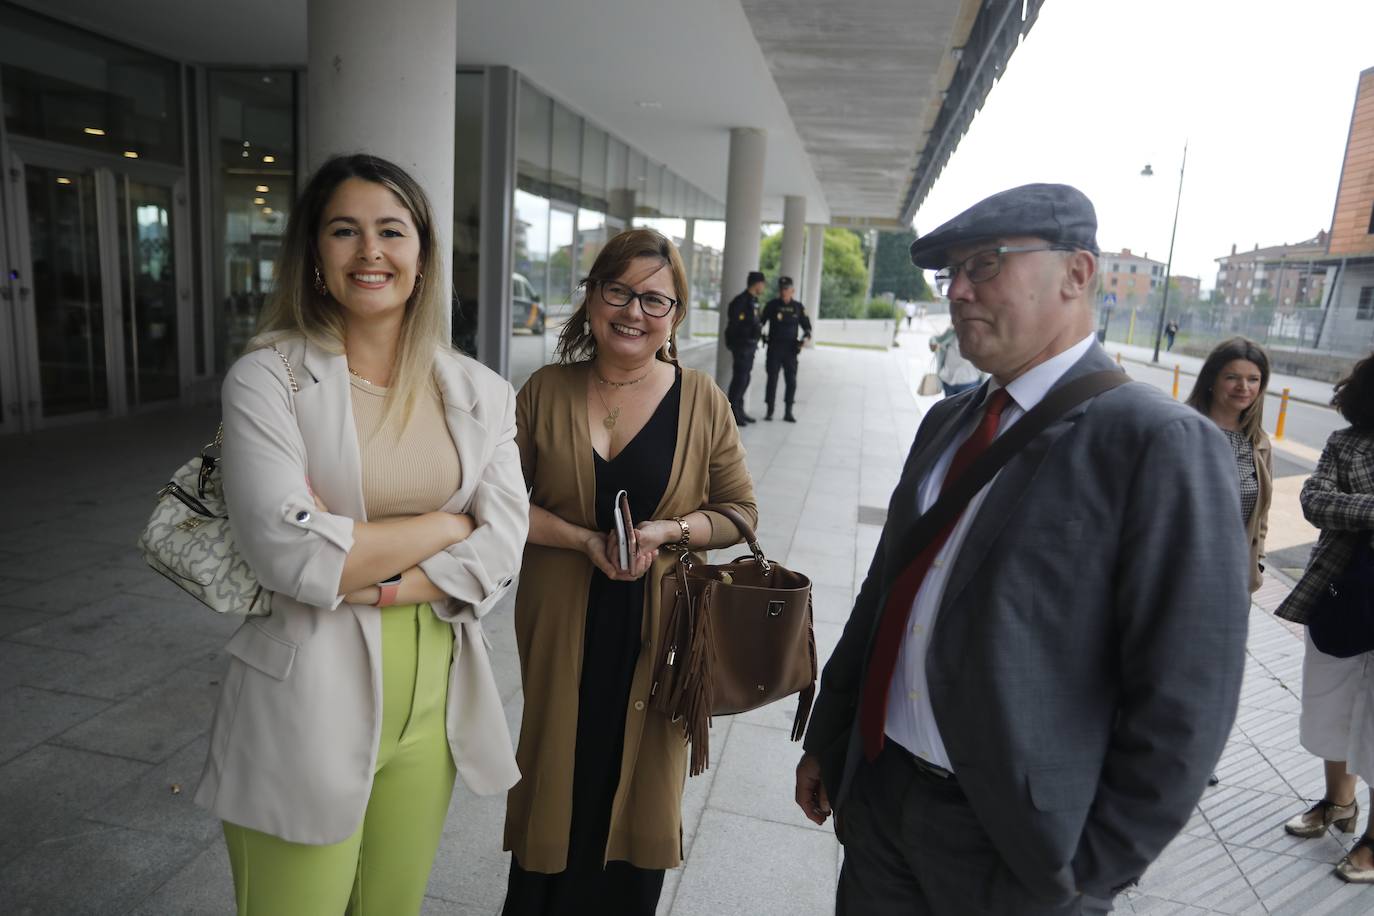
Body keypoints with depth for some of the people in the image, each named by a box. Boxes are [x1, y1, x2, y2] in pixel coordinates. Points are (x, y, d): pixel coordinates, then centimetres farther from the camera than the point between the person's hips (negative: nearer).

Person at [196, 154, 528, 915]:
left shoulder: (480, 393, 2)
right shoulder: (267, 379, -7)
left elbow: (502, 544, -6)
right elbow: (289, 552, -19)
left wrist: (374, 586, -17)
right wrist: (446, 523, -12)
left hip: (431, 706, 4)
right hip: (308, 708, -3)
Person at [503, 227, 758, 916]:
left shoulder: (702, 401, -2)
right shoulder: (546, 391, 0)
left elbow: (739, 511, 2)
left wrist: (666, 531, -16)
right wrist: (585, 540, -15)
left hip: (657, 627, 0)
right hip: (561, 625, 1)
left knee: (639, 792, 12)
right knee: (557, 787, 12)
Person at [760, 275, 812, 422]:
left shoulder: (798, 307, 5)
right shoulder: (772, 305, 0)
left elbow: (807, 326, 11)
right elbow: (761, 322, 4)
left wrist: (805, 338, -8)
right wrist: (762, 334, -15)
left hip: (790, 350, 1)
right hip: (774, 348, -1)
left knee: (791, 381, 0)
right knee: (772, 379, -1)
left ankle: (788, 412, 9)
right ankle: (769, 411, 8)